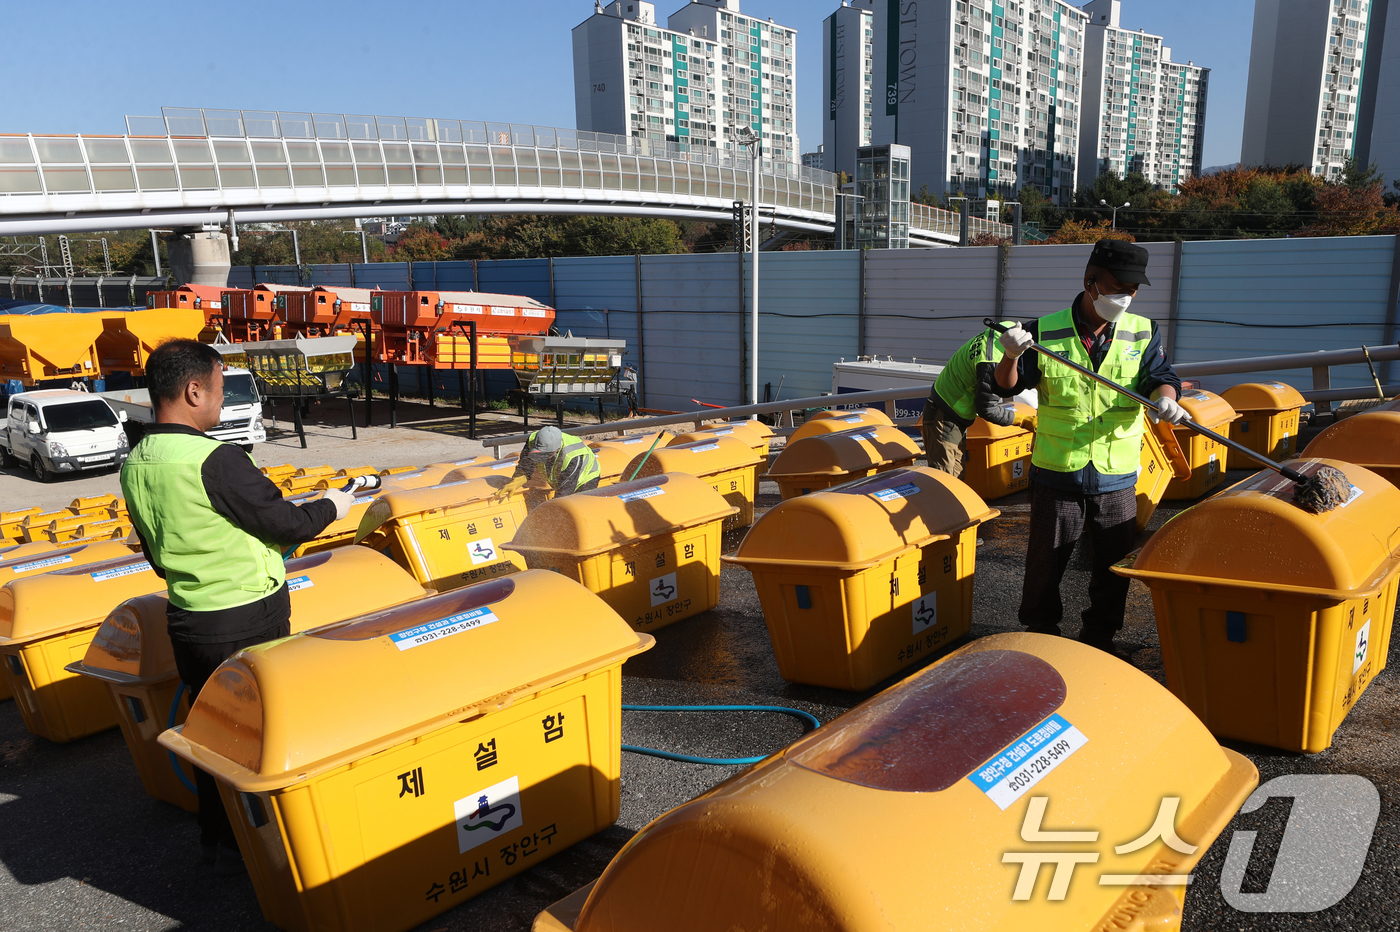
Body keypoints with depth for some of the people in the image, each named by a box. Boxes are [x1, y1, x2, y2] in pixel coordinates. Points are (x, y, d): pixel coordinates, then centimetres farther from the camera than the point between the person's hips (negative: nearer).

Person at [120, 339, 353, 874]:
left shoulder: (134, 467, 4)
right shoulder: (215, 460, -23)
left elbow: (156, 549, 13)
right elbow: (282, 521, -15)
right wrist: (331, 507, 2)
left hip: (185, 620, 8)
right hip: (247, 619, -8)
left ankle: (216, 841, 34)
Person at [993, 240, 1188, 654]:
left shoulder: (1143, 333, 2)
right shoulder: (1045, 332, -5)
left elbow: (1159, 376, -7)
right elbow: (1008, 385, -3)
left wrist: (1165, 397, -30)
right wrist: (1011, 356, -25)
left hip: (1117, 476, 2)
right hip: (1056, 471, -2)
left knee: (1113, 564, 13)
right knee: (1046, 561, 10)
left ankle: (1099, 636, 33)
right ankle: (1040, 632, 31)